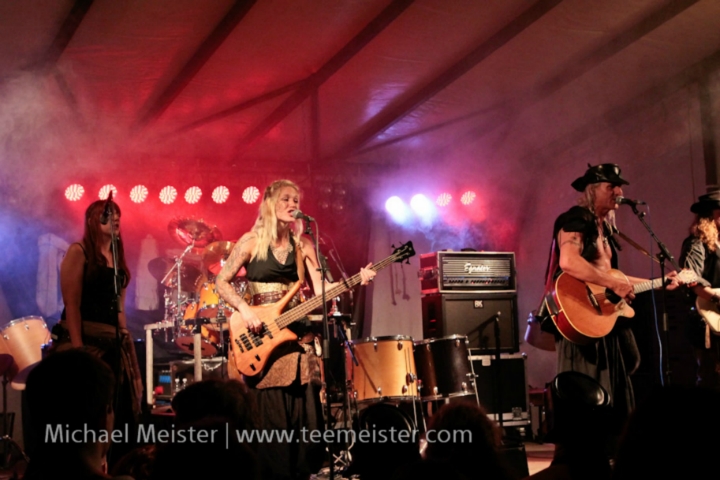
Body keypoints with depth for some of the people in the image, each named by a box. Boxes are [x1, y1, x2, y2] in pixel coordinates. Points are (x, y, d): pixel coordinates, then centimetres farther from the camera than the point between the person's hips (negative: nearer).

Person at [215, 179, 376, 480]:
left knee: (303, 412, 4)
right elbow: (222, 282, -2)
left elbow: (320, 289, 0)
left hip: (294, 334, 4)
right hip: (261, 334, -4)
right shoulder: (252, 241, -2)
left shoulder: (303, 245, 8)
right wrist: (244, 310, -15)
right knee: (270, 415, -2)